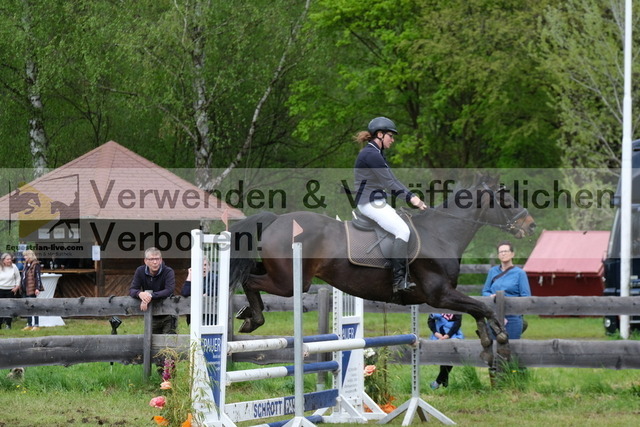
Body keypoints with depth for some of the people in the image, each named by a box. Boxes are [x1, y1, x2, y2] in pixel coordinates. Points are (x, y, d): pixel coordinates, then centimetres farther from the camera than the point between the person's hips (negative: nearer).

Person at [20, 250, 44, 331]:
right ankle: (29, 325, 18)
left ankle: (36, 325, -4)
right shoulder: (26, 265, 16)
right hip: (25, 290, 9)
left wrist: (37, 288, -21)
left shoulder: (35, 265, -10)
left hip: (31, 290, -9)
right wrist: (21, 287, 20)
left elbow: (38, 277, -15)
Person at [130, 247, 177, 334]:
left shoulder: (168, 272, -13)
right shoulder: (140, 271, -2)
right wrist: (140, 294, -33)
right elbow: (132, 290, -8)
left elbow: (169, 291, -28)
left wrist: (151, 296, -38)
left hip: (168, 317, -4)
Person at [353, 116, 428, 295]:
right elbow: (389, 184, -19)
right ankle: (398, 281, -27)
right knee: (403, 231, -21)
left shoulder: (377, 153, 19)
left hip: (378, 202, 11)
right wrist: (411, 198, -18)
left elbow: (391, 181, 18)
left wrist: (412, 197, 8)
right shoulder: (371, 154, -15)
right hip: (370, 202, -11)